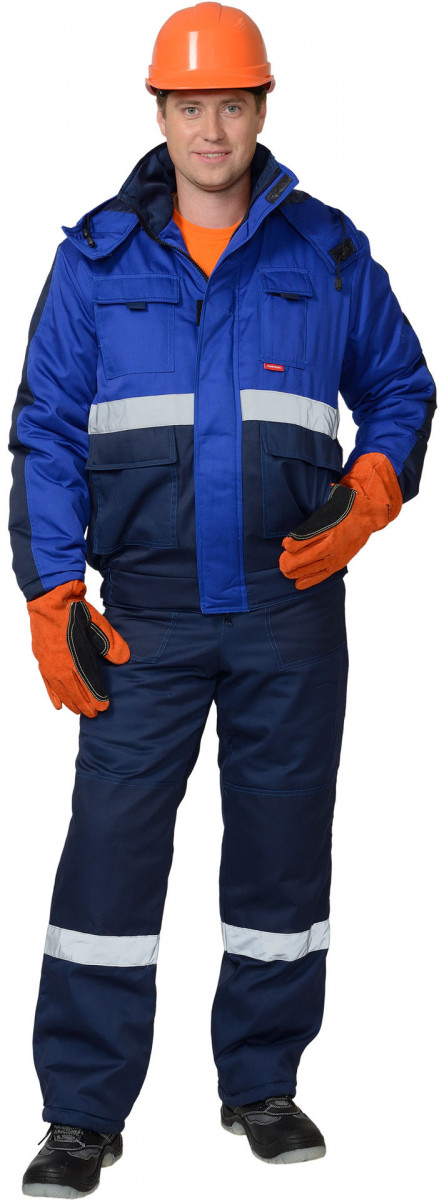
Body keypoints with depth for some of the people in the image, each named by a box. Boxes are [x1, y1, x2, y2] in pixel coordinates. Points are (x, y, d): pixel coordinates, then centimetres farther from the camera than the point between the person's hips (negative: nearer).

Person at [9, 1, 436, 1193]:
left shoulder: (329, 253, 5)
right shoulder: (96, 256, 4)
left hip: (292, 609, 1)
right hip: (148, 612, -1)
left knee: (282, 846, 8)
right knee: (111, 846, -4)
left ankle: (263, 1083, 23)